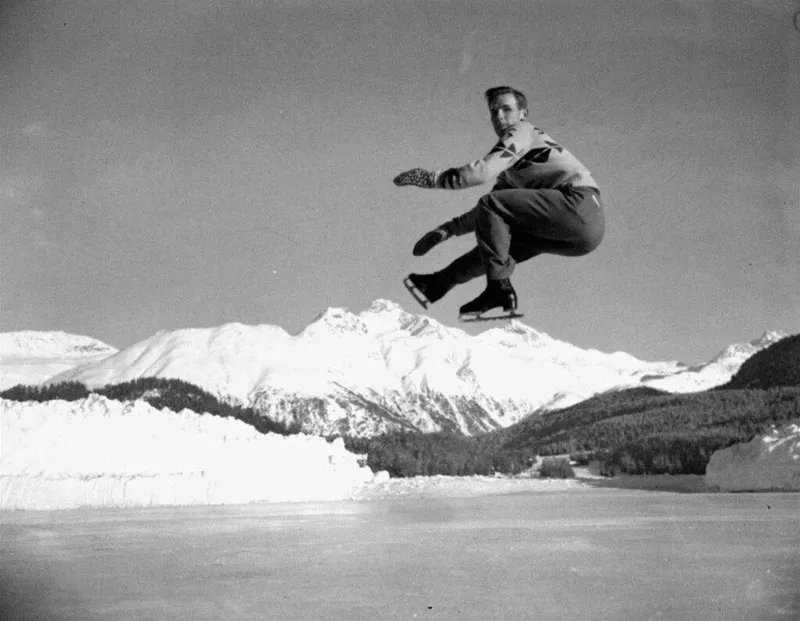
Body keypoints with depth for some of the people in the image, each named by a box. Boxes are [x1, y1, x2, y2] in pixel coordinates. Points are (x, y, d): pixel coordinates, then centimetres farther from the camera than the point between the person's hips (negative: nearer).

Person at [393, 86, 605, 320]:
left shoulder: (522, 132, 2)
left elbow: (483, 171, -12)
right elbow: (491, 212, 33)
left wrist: (431, 178, -5)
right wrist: (447, 229, 25)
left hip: (579, 203, -9)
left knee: (491, 205, -15)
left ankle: (499, 290, -19)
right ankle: (439, 284, 20)